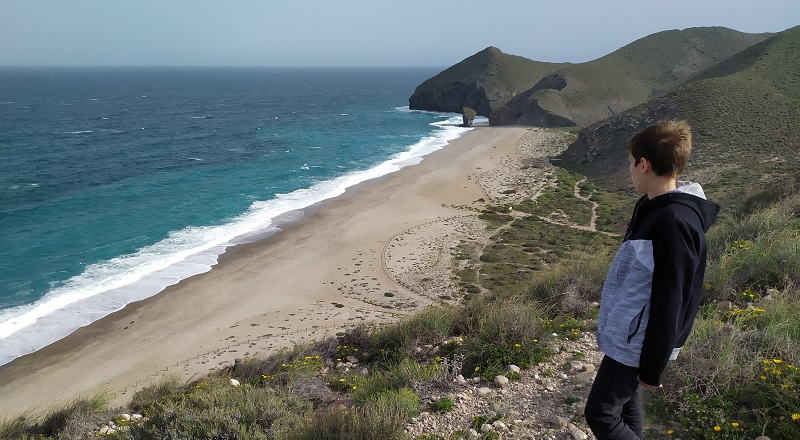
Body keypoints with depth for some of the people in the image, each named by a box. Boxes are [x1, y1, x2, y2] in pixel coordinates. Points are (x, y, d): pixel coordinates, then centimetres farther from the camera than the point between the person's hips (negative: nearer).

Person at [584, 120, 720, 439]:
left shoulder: (674, 222, -27)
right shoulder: (654, 206, 4)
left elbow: (669, 303, -24)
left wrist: (652, 368, -18)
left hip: (636, 345, -9)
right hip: (624, 335, 9)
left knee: (601, 414, 0)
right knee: (626, 404, 20)